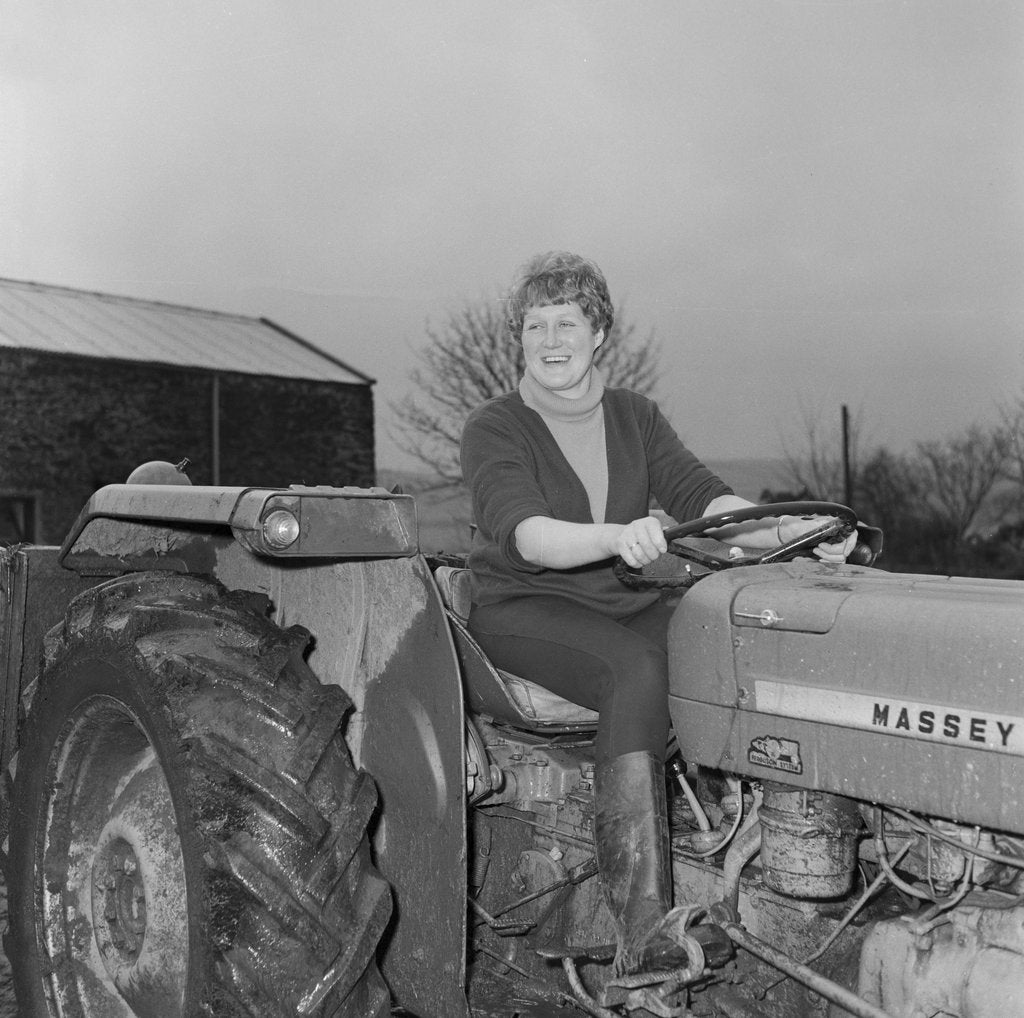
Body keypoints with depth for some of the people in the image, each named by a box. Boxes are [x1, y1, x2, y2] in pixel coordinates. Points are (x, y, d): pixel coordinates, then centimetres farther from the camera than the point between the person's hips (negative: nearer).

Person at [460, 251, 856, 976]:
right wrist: (617, 537, -42)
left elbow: (702, 496, -4)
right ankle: (642, 929, -35)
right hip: (526, 610, -4)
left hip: (628, 604, 4)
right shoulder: (494, 429, -5)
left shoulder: (635, 418, 10)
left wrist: (788, 530, -23)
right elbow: (523, 533, -23)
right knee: (637, 674, -34)